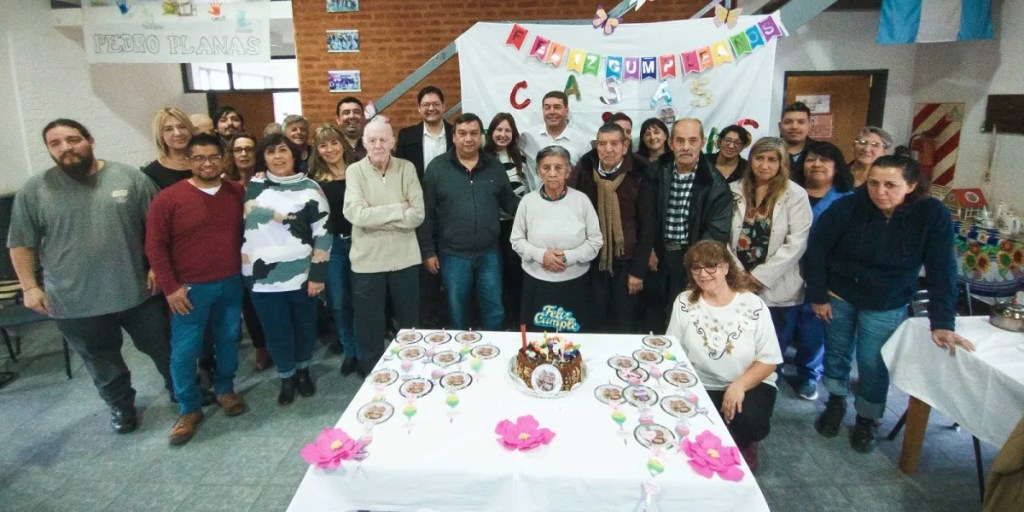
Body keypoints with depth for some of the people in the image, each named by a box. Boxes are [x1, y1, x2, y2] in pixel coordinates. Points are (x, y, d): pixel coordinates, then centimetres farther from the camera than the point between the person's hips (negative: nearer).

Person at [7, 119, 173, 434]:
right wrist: (29, 287, -1)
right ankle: (121, 404, 40)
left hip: (137, 291, 0)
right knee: (101, 362, 17)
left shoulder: (130, 178, -5)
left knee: (162, 346, 15)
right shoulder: (34, 191, -3)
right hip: (75, 301, 1)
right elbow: (21, 243, 3)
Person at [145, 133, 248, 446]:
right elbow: (155, 245, -8)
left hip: (231, 283, 3)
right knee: (185, 350, 2)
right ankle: (189, 409, 18)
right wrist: (169, 286, -11)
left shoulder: (238, 193, 1)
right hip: (190, 288, -3)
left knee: (228, 339, 14)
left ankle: (224, 389, 34)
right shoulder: (169, 198, -9)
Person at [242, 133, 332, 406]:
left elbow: (323, 232, -5)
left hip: (302, 274, -1)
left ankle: (303, 371, 38)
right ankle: (286, 378, 31)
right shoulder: (253, 186, 3)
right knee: (276, 332, 10)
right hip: (263, 276, 1)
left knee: (304, 326, 14)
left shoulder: (309, 188, -3)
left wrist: (317, 274, -8)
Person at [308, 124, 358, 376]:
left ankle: (364, 351, 24)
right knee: (338, 303, 8)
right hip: (331, 245, 1)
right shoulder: (313, 178, 3)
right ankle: (350, 352, 26)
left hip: (358, 241, -1)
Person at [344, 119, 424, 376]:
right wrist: (399, 209, -16)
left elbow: (417, 215, -11)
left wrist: (375, 217, -15)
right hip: (367, 261, -1)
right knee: (370, 328, 12)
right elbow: (356, 215, -19)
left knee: (410, 325, 17)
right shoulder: (354, 171, -4)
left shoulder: (407, 168, -2)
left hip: (404, 258, 2)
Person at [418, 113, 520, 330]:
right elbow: (426, 212, -3)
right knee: (457, 313, 14)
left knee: (494, 311, 12)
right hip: (452, 255, -2)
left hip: (489, 254, 2)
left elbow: (509, 201, 10)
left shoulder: (495, 166, 3)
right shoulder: (437, 167, -4)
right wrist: (428, 251, -5)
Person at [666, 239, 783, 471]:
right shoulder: (684, 302, -4)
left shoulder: (753, 305, -8)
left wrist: (739, 385, -23)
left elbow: (769, 359, -7)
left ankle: (743, 444, 9)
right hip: (702, 387, 1)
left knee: (749, 421, -29)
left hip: (751, 384, 0)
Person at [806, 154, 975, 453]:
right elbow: (817, 249, -12)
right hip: (839, 296, 1)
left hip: (886, 306, 0)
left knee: (873, 366, 3)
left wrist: (942, 323, -22)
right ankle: (835, 403, 40)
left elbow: (942, 271, -17)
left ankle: (867, 420, 29)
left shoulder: (933, 215, -19)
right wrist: (818, 296, -8)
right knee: (836, 354, 14)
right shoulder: (848, 208, -21)